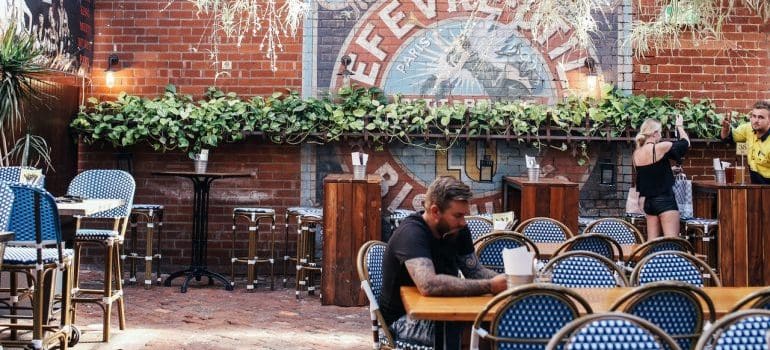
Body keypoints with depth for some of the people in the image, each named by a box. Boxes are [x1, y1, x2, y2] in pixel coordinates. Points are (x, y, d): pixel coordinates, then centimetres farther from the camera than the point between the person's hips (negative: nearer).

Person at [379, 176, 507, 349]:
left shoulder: (457, 230, -1)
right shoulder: (411, 234, -25)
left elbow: (475, 271, 5)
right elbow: (429, 284, -40)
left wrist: (503, 280, -16)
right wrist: (489, 286, -37)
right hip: (404, 318, -7)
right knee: (451, 327, -36)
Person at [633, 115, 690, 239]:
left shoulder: (637, 154, 4)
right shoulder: (661, 147, -12)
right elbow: (685, 142, 3)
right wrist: (679, 126, 19)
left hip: (649, 201, 7)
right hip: (665, 200, -7)